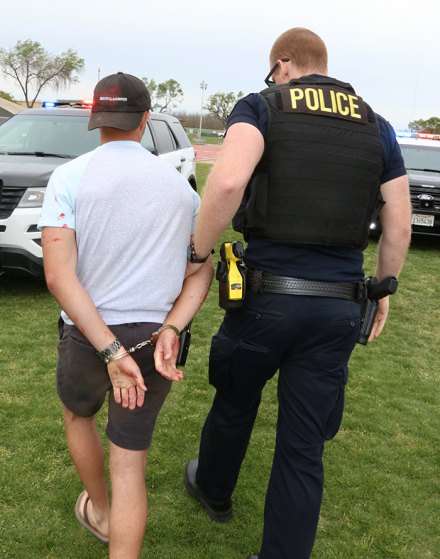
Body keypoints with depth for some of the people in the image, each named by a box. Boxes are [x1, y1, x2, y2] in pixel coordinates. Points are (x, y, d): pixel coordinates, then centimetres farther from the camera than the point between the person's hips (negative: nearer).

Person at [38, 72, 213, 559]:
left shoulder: (69, 177, -8)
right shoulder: (179, 184, 3)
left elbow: (59, 274, -19)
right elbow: (204, 268, -2)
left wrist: (111, 352, -19)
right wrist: (170, 330, -13)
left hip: (87, 334, -1)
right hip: (156, 337, 2)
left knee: (78, 414, 30)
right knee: (129, 463, 9)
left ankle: (98, 512, 50)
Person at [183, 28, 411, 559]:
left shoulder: (261, 107, -4)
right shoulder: (377, 126, 9)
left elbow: (228, 181, -25)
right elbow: (399, 226, 8)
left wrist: (197, 254, -12)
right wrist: (381, 290, 21)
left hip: (267, 296, -2)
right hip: (339, 309, 3)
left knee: (233, 406, 25)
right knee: (304, 447, 12)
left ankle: (213, 490, 52)